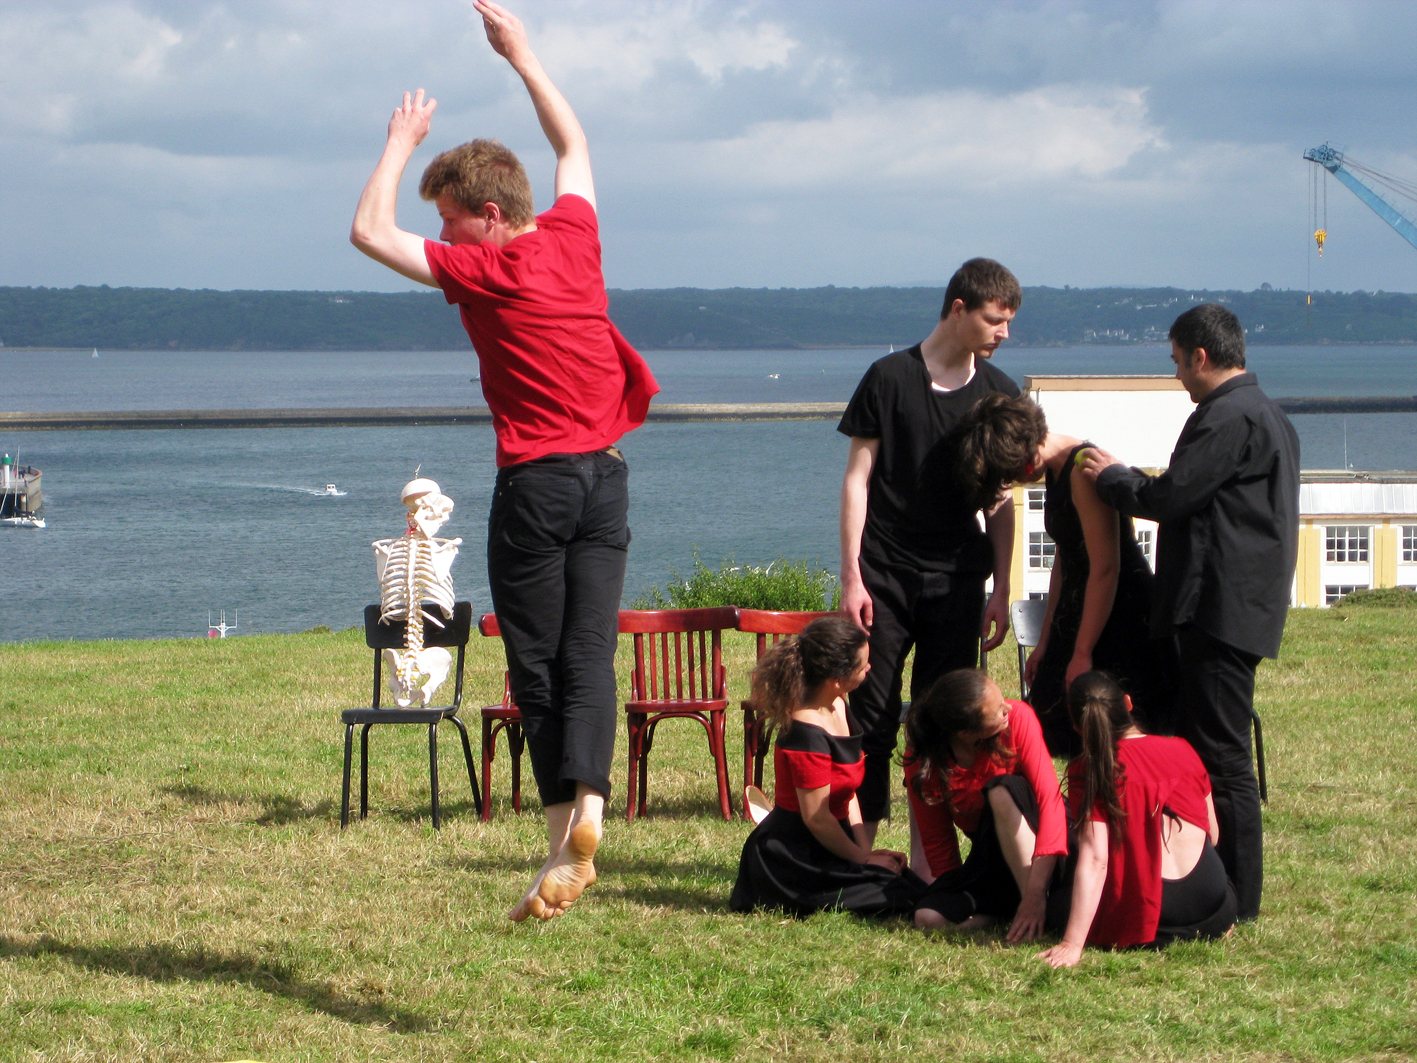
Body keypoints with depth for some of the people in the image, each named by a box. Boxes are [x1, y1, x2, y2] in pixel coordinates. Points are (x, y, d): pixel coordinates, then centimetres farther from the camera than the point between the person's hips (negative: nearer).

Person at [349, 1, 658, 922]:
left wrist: (401, 142, 7)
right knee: (590, 652, -1)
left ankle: (564, 847, -6)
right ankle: (588, 802, -21)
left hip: (536, 480, -5)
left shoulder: (482, 270, -8)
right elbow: (575, 142, 25)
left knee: (537, 664, 0)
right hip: (606, 474, 5)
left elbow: (371, 233, -4)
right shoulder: (573, 233, 7)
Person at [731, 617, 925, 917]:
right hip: (794, 856, -10)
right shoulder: (807, 734, -24)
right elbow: (816, 817, -20)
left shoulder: (838, 708, 7)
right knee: (901, 897, -20)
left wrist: (866, 851, 1)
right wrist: (864, 858, -7)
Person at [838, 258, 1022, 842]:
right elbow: (857, 479, -1)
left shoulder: (998, 392, 7)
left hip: (957, 581, 3)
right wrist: (852, 577, -8)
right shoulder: (890, 378, -2)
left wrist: (1001, 591, 6)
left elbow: (999, 500, 12)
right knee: (872, 718, -3)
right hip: (886, 576, -3)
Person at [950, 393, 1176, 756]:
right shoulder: (1057, 471, 9)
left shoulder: (1085, 470, -20)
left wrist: (1082, 654, -19)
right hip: (1078, 611, 10)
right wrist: (1046, 641, 18)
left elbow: (1105, 569, -21)